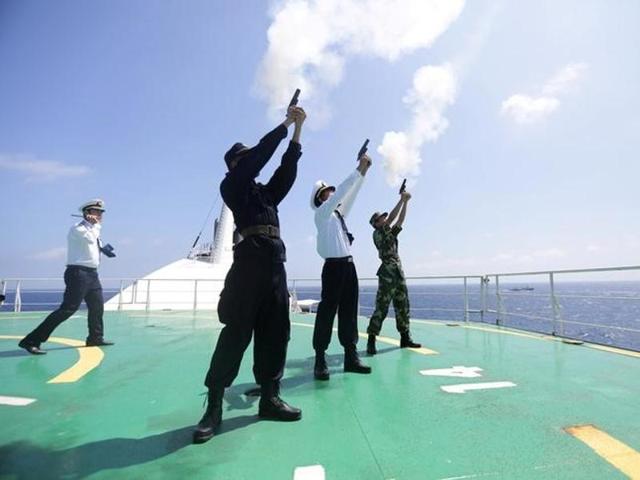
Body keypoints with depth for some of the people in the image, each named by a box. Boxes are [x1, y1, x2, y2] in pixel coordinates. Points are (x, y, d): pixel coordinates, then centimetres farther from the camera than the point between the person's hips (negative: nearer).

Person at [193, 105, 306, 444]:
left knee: (275, 329, 4)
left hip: (275, 258, 7)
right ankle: (214, 406, 0)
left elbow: (286, 170, 20)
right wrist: (285, 123, 11)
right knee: (237, 329, -9)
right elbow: (261, 154, 2)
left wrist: (297, 130, 19)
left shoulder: (265, 192, 28)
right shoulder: (231, 184, 10)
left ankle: (269, 397, 12)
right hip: (251, 255, -7)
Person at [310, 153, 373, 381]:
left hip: (348, 265, 8)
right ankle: (320, 360, -1)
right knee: (327, 310, -6)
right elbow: (341, 190, -6)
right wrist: (359, 170, -2)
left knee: (349, 310, 6)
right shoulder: (321, 213, 1)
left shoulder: (339, 213, 21)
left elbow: (350, 194, 21)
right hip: (334, 266, -7)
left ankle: (351, 356, 12)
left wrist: (364, 171, 16)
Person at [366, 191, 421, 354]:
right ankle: (371, 341, -5)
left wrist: (406, 202, 12)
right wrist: (402, 199, -6)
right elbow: (392, 217, -11)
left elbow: (400, 220, 17)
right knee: (381, 309, -9)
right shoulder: (377, 233, -3)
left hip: (399, 274, 8)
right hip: (387, 275, -8)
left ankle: (405, 338, 21)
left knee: (403, 307, 11)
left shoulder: (391, 234, 20)